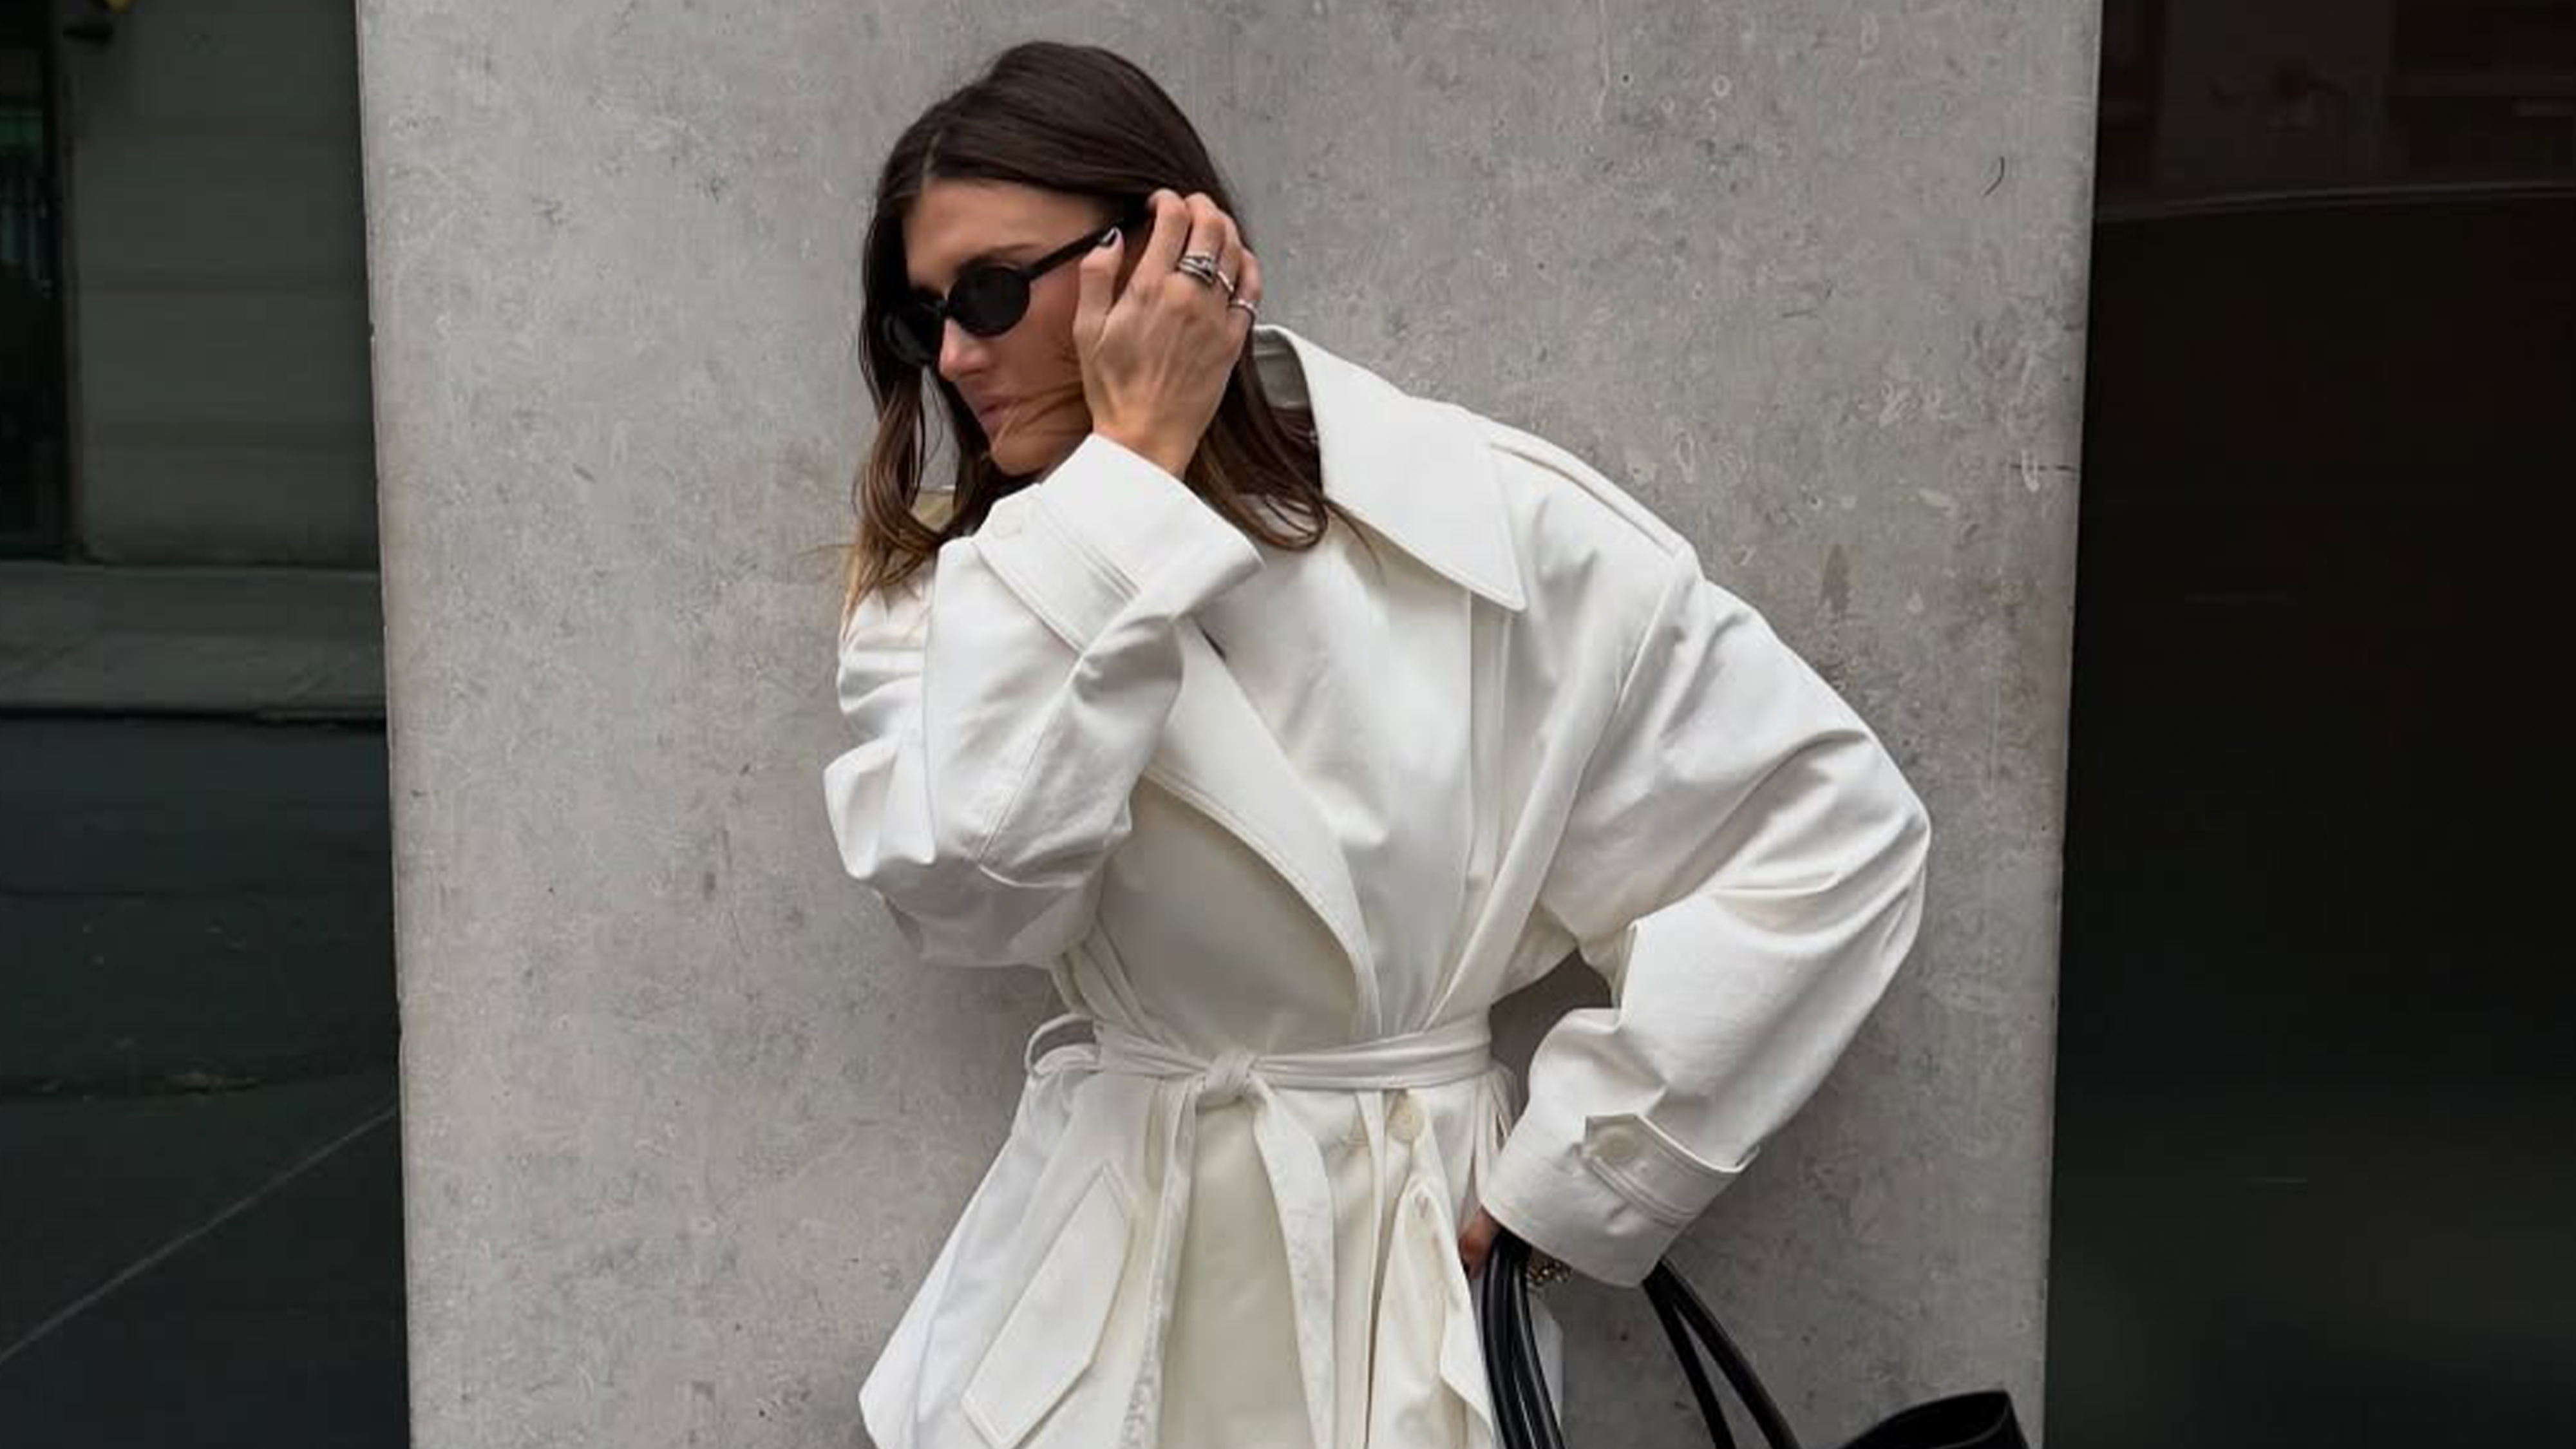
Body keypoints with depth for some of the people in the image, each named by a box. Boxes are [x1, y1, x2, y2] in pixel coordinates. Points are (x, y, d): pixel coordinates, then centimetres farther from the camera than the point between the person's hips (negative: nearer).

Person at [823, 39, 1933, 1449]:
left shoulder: (1487, 519, -9)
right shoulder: (947, 585, -1)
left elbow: (1835, 826, -7)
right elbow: (962, 888, -21)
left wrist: (1566, 1169, -8)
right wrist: (1125, 469, -18)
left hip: (1409, 1276, -2)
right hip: (1094, 1280, 2)